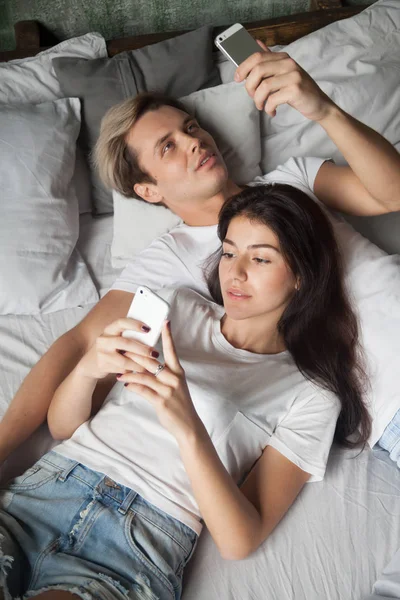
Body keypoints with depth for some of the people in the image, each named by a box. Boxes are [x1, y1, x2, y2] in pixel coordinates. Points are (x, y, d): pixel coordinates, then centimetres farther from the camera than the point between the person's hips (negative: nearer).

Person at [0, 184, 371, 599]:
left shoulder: (311, 397, 4)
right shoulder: (177, 305, 13)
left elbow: (239, 542, -6)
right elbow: (61, 427, 12)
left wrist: (189, 428, -21)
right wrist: (87, 368, -11)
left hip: (144, 541, -3)